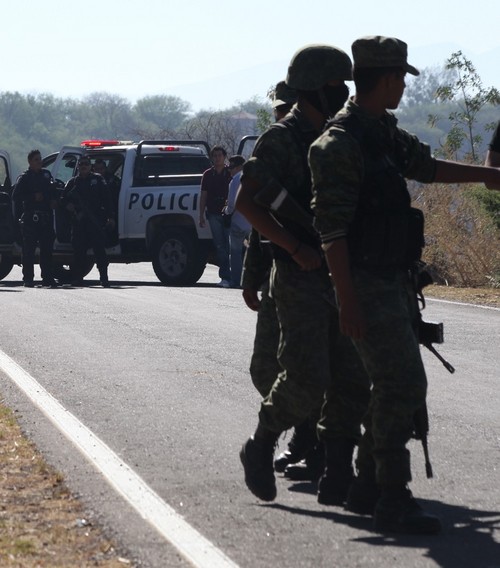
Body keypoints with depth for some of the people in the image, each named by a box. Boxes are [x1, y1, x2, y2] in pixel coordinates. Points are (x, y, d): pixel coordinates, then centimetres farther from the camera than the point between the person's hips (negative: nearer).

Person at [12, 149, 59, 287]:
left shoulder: (46, 174, 16)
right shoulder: (25, 178, 0)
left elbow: (53, 190, 25)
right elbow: (16, 197, -5)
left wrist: (54, 200, 5)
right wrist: (34, 197, -12)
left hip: (46, 217, 5)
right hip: (31, 218, -5)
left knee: (47, 249, 4)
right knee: (29, 250, -4)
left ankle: (47, 278, 7)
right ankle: (28, 278, 0)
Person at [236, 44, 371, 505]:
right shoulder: (282, 139, -8)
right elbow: (247, 202, -17)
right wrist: (297, 250, -22)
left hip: (341, 276, 7)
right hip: (301, 278, -7)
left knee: (351, 381, 1)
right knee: (306, 380, -12)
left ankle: (338, 476, 7)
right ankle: (261, 449, 11)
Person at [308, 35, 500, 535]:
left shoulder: (386, 134, 12)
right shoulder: (341, 143, -17)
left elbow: (426, 167, 32)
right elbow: (331, 228, -20)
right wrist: (348, 303, -23)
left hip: (393, 282, 10)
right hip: (367, 285, -10)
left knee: (395, 386, 12)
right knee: (404, 385, -12)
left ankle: (368, 487, 20)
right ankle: (393, 502, -10)